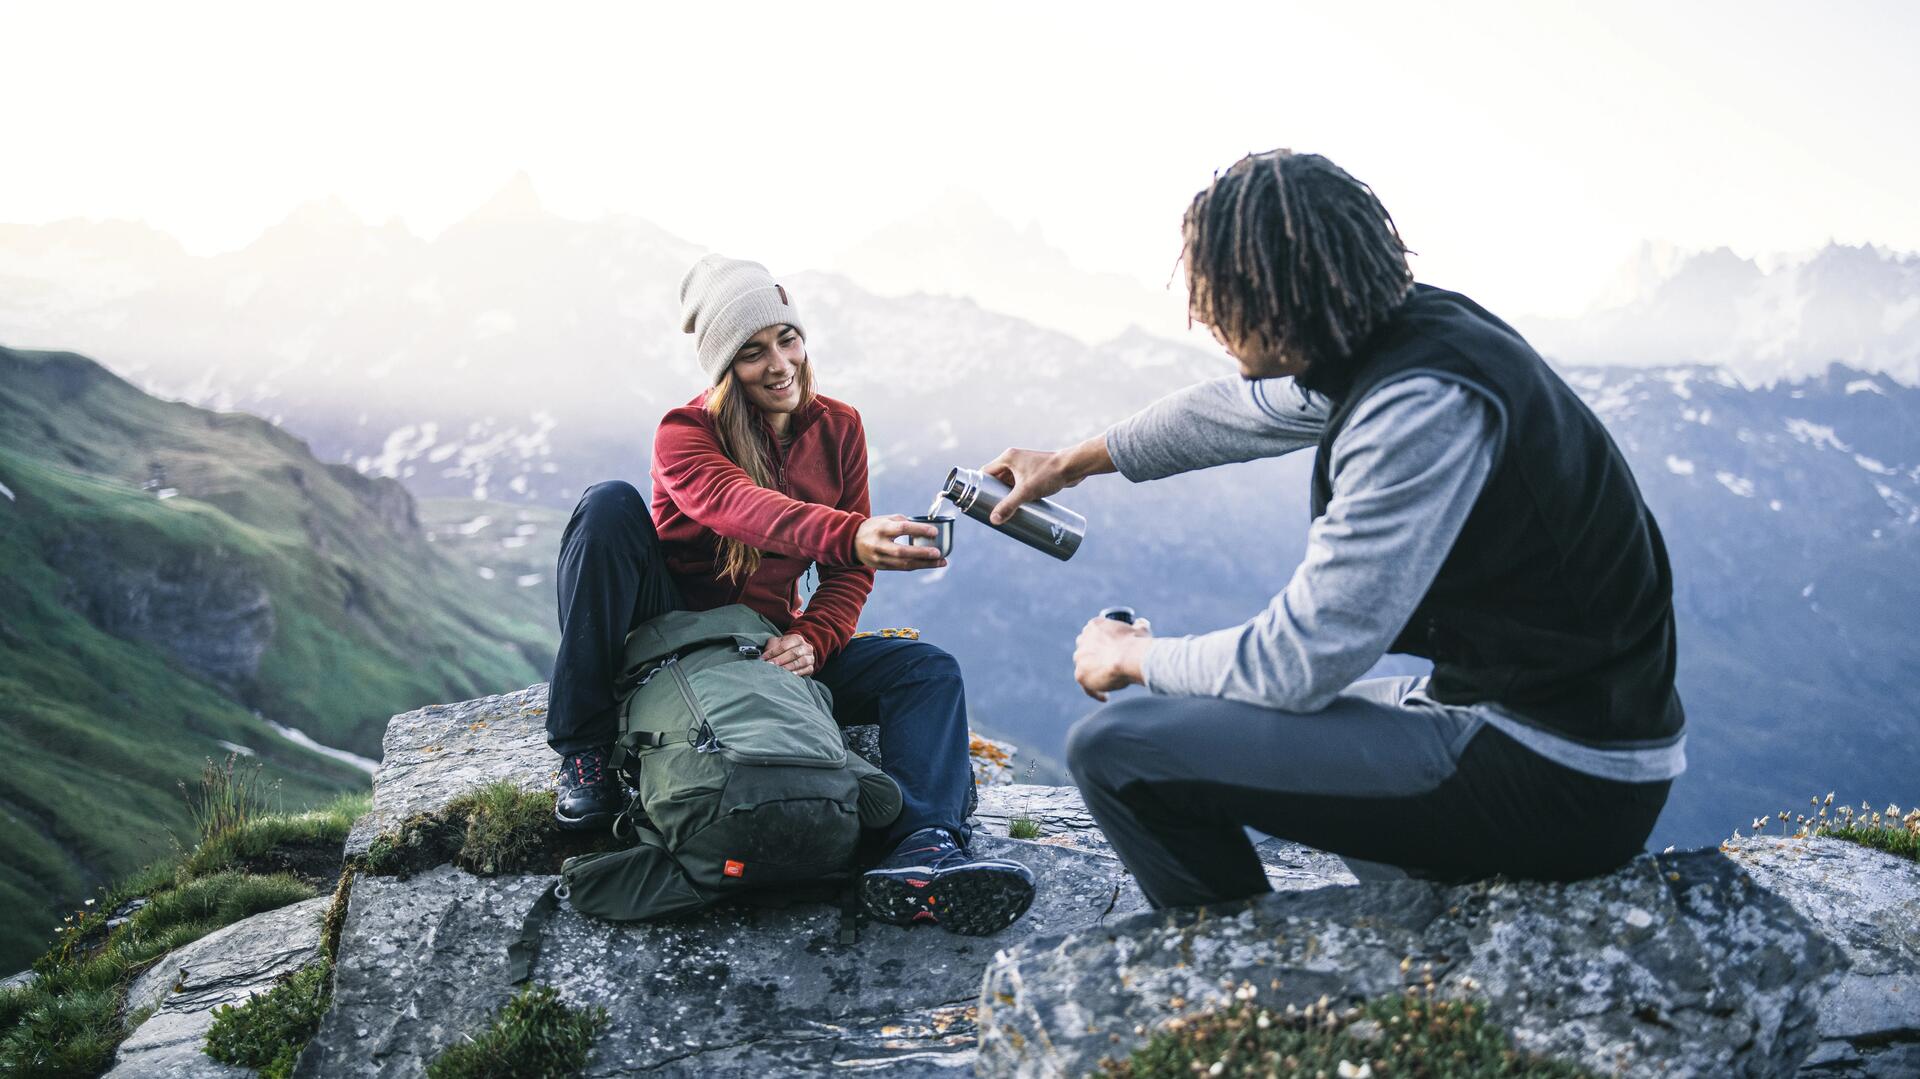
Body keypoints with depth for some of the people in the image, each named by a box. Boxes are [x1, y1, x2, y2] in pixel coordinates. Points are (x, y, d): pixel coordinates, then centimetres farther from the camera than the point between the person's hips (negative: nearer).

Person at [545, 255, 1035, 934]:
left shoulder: (838, 428, 0)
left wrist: (812, 640, -23)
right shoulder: (685, 434, -14)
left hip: (770, 645, 4)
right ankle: (585, 753, -22)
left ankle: (920, 850, -46)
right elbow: (742, 507, -38)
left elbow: (849, 572, -1)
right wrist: (852, 536, -57)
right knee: (609, 504, -29)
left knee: (930, 672, -17)